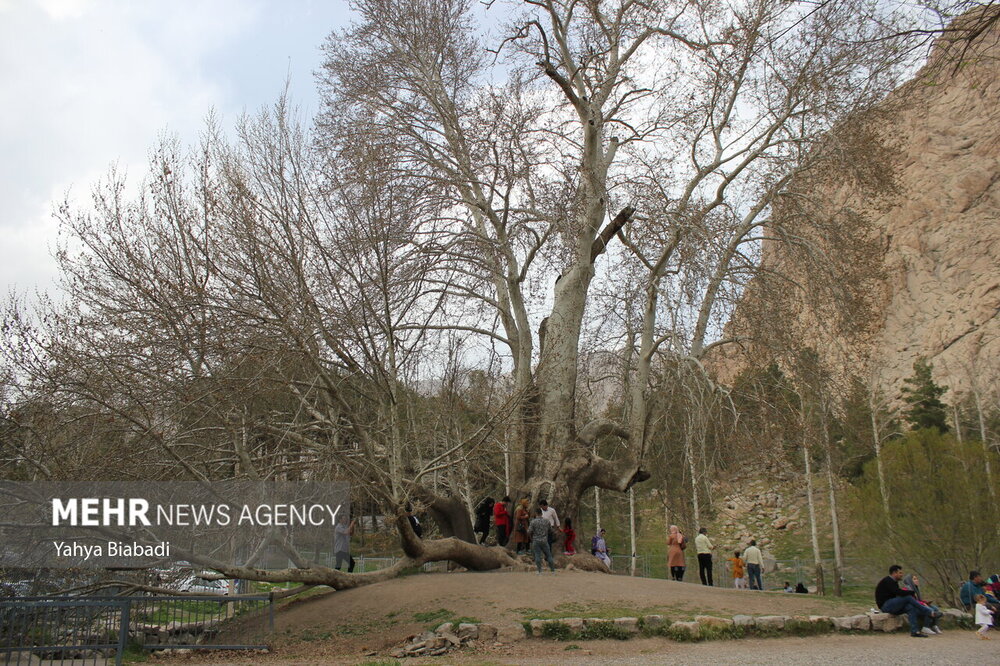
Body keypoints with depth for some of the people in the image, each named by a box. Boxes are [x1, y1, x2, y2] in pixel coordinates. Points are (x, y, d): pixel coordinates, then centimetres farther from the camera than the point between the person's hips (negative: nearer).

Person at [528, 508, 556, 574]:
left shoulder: (533, 522, -10)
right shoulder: (546, 521, 1)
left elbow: (529, 532, -9)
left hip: (536, 541, -2)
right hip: (544, 541, 2)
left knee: (537, 556, 2)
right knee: (548, 555, 10)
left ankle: (539, 570, 1)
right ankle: (553, 569, 14)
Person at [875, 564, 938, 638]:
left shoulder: (893, 582, 20)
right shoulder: (887, 581, -12)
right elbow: (899, 593, -22)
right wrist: (913, 592, -10)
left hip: (892, 606, 9)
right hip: (885, 606, -9)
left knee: (910, 607, -15)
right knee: (908, 597, -20)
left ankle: (915, 631, -25)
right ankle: (929, 612, -12)